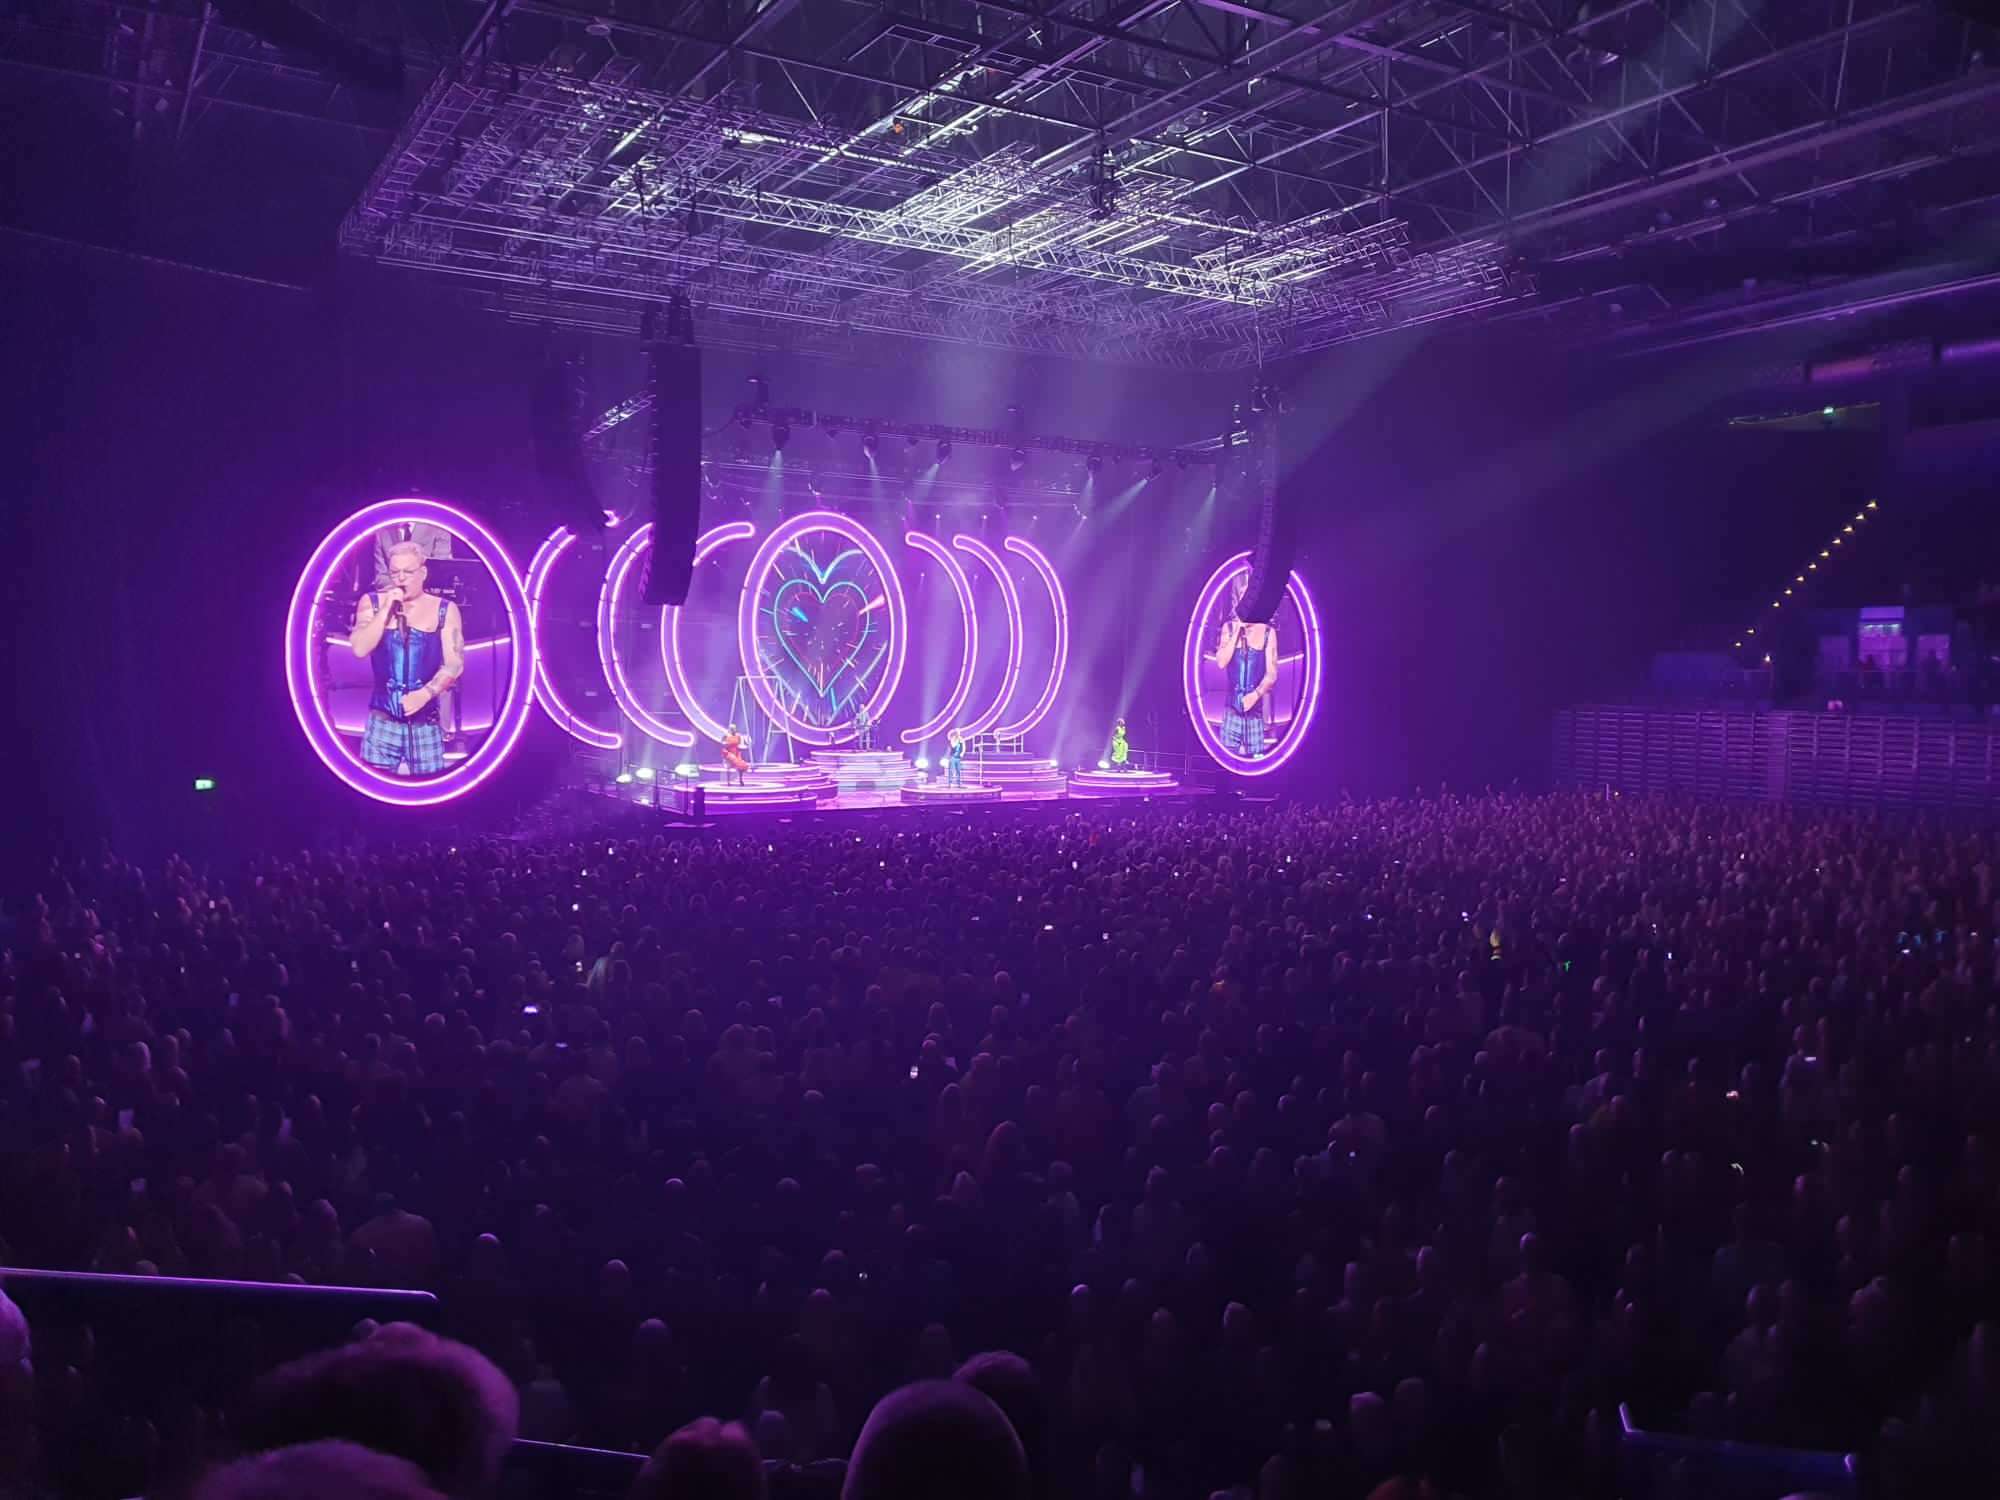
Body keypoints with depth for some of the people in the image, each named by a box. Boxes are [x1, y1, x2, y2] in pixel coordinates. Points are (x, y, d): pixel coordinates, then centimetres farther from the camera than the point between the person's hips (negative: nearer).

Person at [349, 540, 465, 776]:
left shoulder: (445, 610, 2)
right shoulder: (372, 603, 6)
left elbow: (455, 664, -3)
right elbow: (359, 649, -7)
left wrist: (424, 694, -17)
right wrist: (387, 609, -10)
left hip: (427, 722, -1)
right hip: (382, 722, 1)